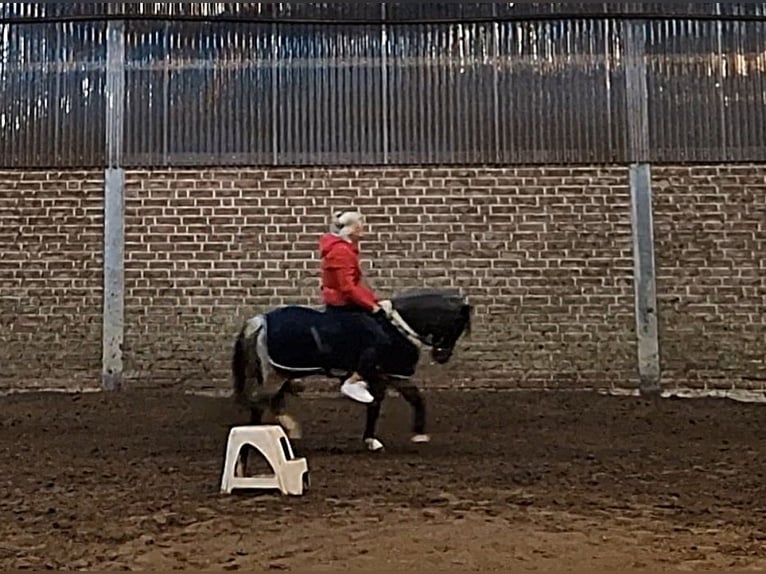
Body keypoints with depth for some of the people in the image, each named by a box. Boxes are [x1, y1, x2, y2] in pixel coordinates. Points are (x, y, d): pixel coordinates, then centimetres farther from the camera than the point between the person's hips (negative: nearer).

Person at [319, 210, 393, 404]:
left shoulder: (347, 248, 14)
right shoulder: (340, 251, -19)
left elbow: (356, 284, 17)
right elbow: (347, 288, -24)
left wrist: (376, 300, 7)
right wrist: (373, 306, -18)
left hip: (346, 304, 11)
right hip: (343, 307, -11)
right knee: (380, 339, -18)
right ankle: (353, 383, -12)